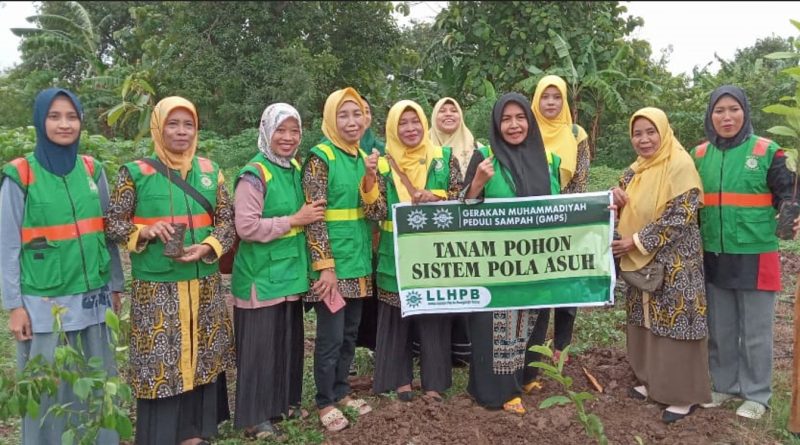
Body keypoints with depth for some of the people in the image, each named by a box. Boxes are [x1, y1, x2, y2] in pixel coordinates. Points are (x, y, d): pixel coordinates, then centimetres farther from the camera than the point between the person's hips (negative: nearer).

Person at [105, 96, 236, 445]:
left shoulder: (210, 171, 5)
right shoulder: (136, 173, -4)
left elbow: (227, 220, 7)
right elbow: (112, 224, 0)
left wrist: (208, 247, -10)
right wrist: (145, 232, -18)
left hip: (204, 285, 4)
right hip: (156, 288, -3)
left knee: (201, 356, 12)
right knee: (160, 361, 2)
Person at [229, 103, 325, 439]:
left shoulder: (296, 169, 9)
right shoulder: (254, 175, -14)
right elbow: (246, 227, -22)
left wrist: (308, 215, 4)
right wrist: (295, 220, -19)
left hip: (290, 271, 7)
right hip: (262, 275, -7)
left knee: (289, 339, 16)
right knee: (260, 344, 2)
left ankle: (284, 401, 33)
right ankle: (253, 415, 16)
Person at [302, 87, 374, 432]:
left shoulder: (363, 157, 10)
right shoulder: (320, 157, -12)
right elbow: (314, 217, -16)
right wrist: (325, 266, -19)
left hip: (358, 261, 7)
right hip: (334, 263, -7)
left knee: (350, 333, 16)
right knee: (331, 336, 2)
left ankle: (341, 392, 31)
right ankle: (325, 402, 18)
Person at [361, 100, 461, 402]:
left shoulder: (444, 158, 2)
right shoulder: (384, 164, 0)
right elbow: (376, 212, -8)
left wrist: (437, 199, -15)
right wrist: (370, 176, -21)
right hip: (397, 254, 0)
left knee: (434, 316, 7)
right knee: (397, 318, 7)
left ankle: (434, 381, 20)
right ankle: (400, 378, 23)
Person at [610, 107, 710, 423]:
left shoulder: (680, 165, -13)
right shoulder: (634, 171, 9)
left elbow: (680, 216, -20)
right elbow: (628, 212, 17)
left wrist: (637, 241, -20)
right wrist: (616, 198, -7)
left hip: (674, 262, -7)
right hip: (639, 261, 7)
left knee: (674, 321, -2)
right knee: (645, 321, 13)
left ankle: (684, 394, 10)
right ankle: (651, 379, 28)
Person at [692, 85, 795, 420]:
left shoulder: (767, 151, -6)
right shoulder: (699, 155, 5)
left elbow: (787, 195, -6)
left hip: (756, 256, -3)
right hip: (713, 256, 4)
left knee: (755, 332, 7)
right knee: (719, 328, 14)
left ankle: (756, 394, 22)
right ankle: (722, 384, 30)